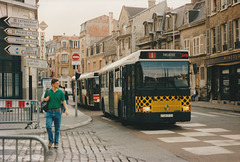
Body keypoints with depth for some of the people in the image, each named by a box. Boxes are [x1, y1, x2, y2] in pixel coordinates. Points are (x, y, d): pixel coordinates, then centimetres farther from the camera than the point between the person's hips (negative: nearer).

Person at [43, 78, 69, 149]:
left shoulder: (60, 92, 1)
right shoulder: (48, 91, 4)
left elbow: (63, 101, -1)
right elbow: (44, 99, 18)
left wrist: (66, 110, -14)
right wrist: (46, 99, -6)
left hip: (57, 112, 0)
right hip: (49, 112, 0)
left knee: (57, 128, 4)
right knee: (48, 126, -12)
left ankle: (56, 143, 16)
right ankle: (51, 141, 9)